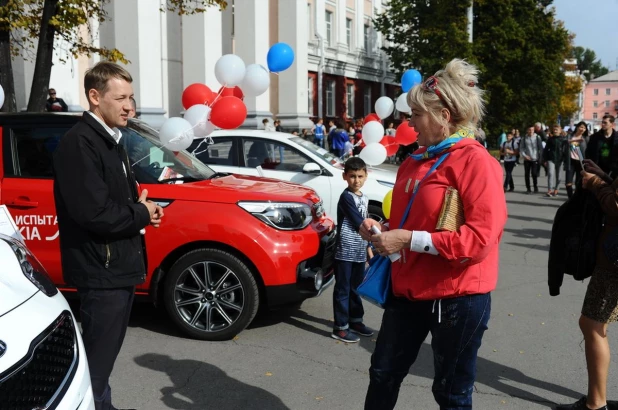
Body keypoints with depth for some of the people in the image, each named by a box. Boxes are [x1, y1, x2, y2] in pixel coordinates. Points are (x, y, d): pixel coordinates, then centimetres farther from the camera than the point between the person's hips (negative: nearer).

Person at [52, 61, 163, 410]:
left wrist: (142, 208, -1)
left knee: (105, 352, 21)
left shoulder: (110, 140, 14)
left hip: (121, 264, 10)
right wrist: (141, 215, -12)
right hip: (101, 269, -10)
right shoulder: (79, 143, -18)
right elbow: (94, 212, -27)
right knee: (97, 359, 2)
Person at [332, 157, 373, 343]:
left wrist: (368, 247, 20)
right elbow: (358, 223, -18)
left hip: (359, 251, 8)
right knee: (343, 289, -2)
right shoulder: (346, 197, -13)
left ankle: (355, 320, 30)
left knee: (355, 288, 18)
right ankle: (340, 327, 3)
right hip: (345, 251, -8)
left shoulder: (365, 199, 13)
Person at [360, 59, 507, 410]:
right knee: (383, 373, 19)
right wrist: (382, 229, 1)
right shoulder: (416, 161, 8)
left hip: (458, 297, -7)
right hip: (409, 289, 8)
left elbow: (481, 238, -24)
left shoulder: (476, 162, -16)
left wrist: (411, 240, -24)